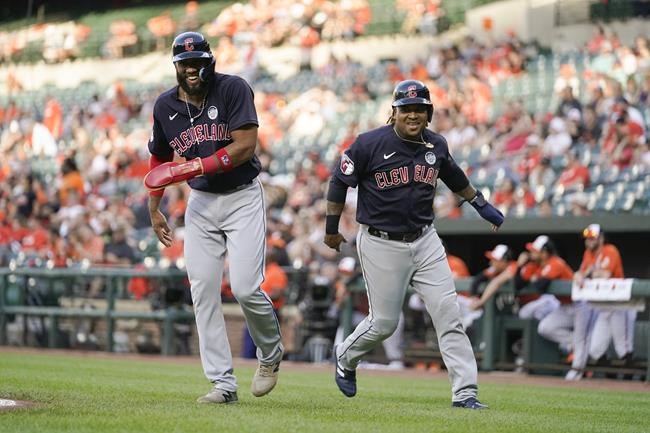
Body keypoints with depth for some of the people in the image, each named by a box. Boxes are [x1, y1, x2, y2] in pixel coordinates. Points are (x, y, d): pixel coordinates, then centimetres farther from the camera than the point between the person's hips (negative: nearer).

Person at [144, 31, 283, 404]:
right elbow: (160, 160, 19)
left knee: (246, 288, -15)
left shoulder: (233, 89, -12)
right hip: (201, 203, 5)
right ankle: (223, 384, 0)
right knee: (204, 293, -3)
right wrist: (154, 209, 20)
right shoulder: (166, 106, 4)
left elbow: (246, 146, -20)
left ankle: (271, 354, 15)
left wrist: (193, 167, -23)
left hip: (243, 198, -5)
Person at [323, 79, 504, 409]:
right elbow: (339, 181, -2)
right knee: (384, 323, 3)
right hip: (381, 245, -4)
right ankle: (346, 357, 35)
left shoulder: (436, 145, 2)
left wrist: (482, 206, 30)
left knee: (448, 314, -6)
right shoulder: (370, 144, -13)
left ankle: (465, 393, -5)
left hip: (425, 242, 4)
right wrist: (331, 228, 4)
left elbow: (454, 177, 23)